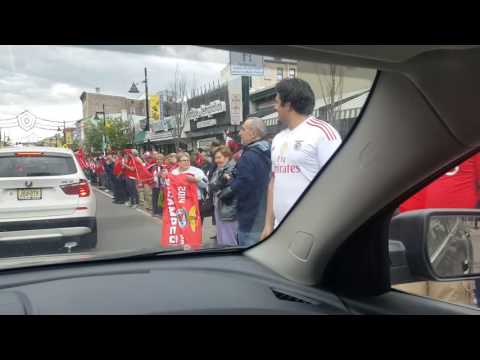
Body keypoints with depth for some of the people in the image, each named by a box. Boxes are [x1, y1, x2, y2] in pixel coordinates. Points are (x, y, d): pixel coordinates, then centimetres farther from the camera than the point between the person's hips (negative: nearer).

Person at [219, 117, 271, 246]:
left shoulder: (249, 156, -19)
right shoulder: (266, 152, 10)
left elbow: (242, 185, -23)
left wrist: (224, 193, -5)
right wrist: (233, 180, 12)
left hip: (251, 221, -9)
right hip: (265, 218, 9)